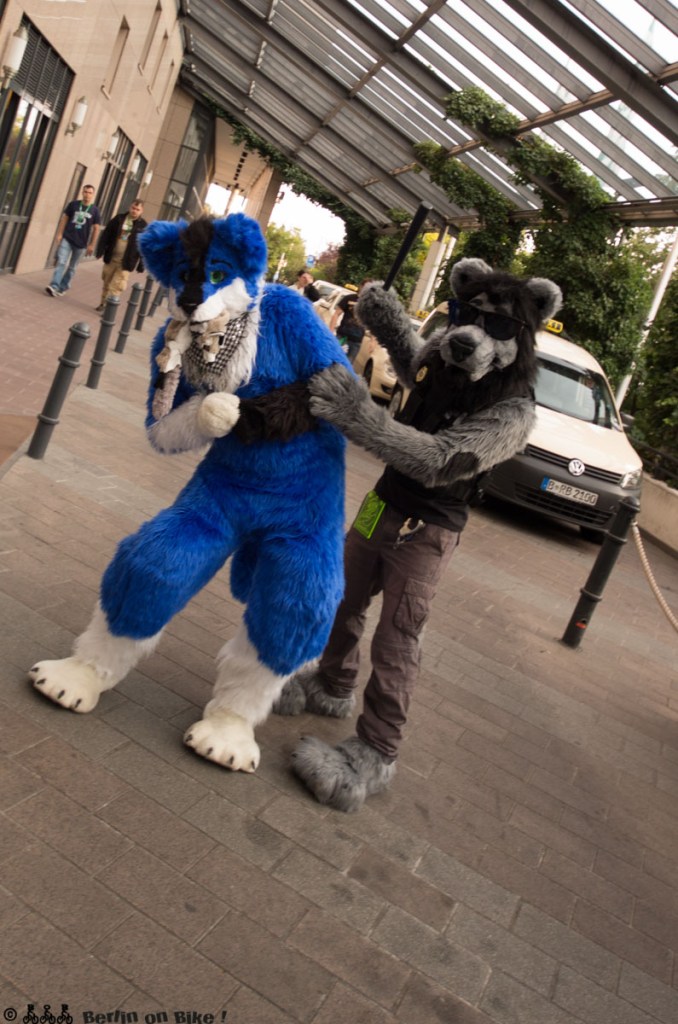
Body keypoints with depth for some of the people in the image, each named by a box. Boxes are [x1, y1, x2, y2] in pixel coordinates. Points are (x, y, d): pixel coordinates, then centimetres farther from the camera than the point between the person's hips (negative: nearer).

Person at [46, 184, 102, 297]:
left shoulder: (95, 210, -1)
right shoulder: (73, 204, 1)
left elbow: (96, 228, 0)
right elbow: (64, 218, 6)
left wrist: (92, 245, -4)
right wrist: (59, 234, -1)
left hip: (80, 243, 0)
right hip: (66, 239, 0)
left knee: (71, 267, 9)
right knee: (61, 262, -11)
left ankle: (62, 287, 19)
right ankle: (54, 286, -16)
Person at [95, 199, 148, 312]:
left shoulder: (143, 226, -3)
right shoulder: (119, 218, 4)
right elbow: (106, 234, 4)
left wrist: (141, 265, -8)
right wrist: (100, 250, -4)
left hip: (126, 261, -3)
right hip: (111, 257, 3)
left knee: (116, 287, -6)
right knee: (107, 283, 15)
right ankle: (103, 303, 29)